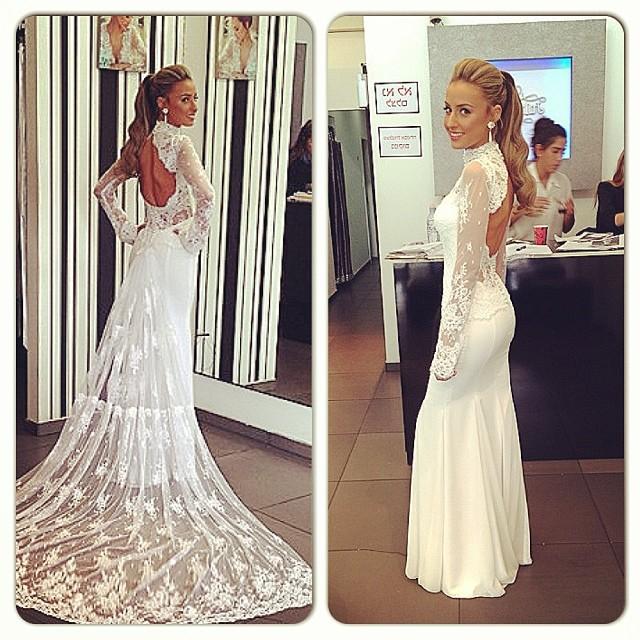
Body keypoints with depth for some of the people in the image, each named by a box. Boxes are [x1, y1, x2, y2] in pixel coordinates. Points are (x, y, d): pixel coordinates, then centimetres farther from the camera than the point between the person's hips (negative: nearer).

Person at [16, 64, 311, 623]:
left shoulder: (141, 143, 11)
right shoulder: (176, 140, -13)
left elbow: (104, 189, 22)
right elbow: (206, 197, -27)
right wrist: (195, 237, -10)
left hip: (148, 252, 8)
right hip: (172, 257, -8)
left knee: (139, 362, 12)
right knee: (164, 369, -3)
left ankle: (125, 460, 19)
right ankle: (158, 470, 3)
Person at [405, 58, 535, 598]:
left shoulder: (477, 172, -22)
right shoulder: (501, 165, 7)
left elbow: (465, 267, -22)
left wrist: (448, 346, -18)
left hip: (474, 317, -9)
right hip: (497, 310, 9)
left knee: (448, 421, 5)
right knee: (488, 426, 18)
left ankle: (466, 561, 18)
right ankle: (496, 546, 34)